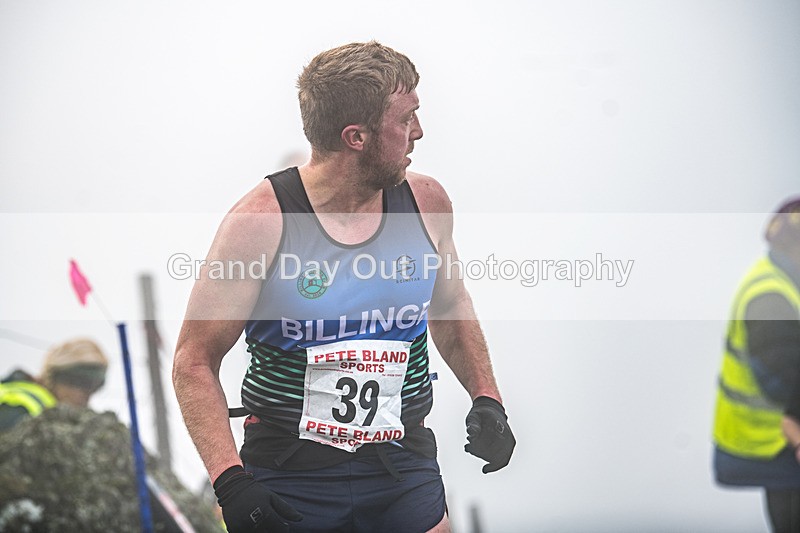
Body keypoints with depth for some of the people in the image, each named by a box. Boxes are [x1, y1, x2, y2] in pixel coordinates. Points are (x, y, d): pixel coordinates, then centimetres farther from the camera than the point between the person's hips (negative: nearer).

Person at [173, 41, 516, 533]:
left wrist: (486, 397, 5)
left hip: (403, 467, 3)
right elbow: (195, 361, -10)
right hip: (290, 473, -3)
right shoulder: (261, 221, -14)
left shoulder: (426, 202, -1)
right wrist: (230, 480, -20)